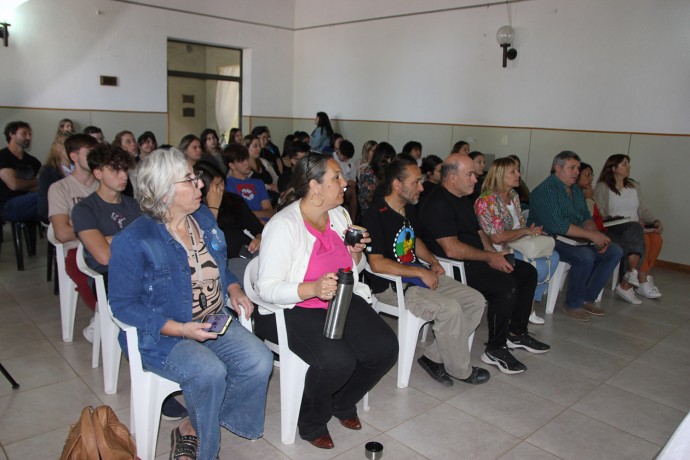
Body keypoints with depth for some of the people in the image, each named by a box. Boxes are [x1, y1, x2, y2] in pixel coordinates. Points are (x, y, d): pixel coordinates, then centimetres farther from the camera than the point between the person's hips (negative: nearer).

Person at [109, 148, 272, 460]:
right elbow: (123, 304, -14)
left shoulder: (204, 217, 5)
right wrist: (180, 329, -24)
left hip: (214, 321, 6)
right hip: (162, 334, -6)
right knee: (209, 372, -31)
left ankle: (192, 428, 3)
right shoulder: (133, 241, -15)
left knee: (259, 361, -16)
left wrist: (234, 291, 0)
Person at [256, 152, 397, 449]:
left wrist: (357, 252, -3)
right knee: (338, 361, -31)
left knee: (385, 348, -15)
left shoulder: (339, 214, 8)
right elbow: (267, 288, -19)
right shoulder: (283, 225, -16)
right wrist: (313, 288, -34)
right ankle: (312, 422, 4)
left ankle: (343, 403, 16)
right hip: (298, 308, -7)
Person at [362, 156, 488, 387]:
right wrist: (421, 272, -20)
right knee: (449, 309, -27)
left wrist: (432, 261, 8)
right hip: (391, 285, -9)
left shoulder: (409, 209, 11)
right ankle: (460, 370, -1)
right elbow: (377, 264, -24)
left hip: (419, 275, 9)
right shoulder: (375, 216, -17)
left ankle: (434, 357, 3)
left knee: (476, 301, -1)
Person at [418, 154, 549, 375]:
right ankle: (495, 350, -11)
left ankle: (517, 333, 21)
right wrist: (489, 257, -16)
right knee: (505, 285, -28)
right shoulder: (437, 204, -18)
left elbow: (478, 231, 21)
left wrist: (493, 253, 2)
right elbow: (452, 249, -25)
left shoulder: (463, 199, 16)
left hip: (476, 260, 11)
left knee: (528, 272, 10)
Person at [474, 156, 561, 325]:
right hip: (498, 252, -9)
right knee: (540, 267, -20)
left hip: (514, 247, 9)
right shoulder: (487, 200, -17)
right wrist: (525, 231, -12)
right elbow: (497, 237, -23)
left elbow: (520, 226, 19)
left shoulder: (514, 195, 12)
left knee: (552, 257, -3)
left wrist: (532, 231, -4)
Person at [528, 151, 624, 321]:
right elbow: (556, 226, -25)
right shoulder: (545, 191, -15)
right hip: (550, 241, -10)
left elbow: (586, 218, 14)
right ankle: (572, 305, -10)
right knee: (586, 256, -32)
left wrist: (596, 235, -9)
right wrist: (591, 235, -21)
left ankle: (587, 298, 5)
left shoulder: (576, 190, 16)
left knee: (615, 251, -1)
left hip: (576, 239, 10)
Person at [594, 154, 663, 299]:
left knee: (656, 238, -24)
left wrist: (655, 221, -5)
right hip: (613, 230, -6)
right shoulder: (602, 187, 1)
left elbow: (643, 210, 17)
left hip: (636, 228, 6)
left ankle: (626, 284, -23)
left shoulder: (634, 186, 21)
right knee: (635, 229, -35)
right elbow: (600, 214, -10)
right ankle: (642, 282, -26)